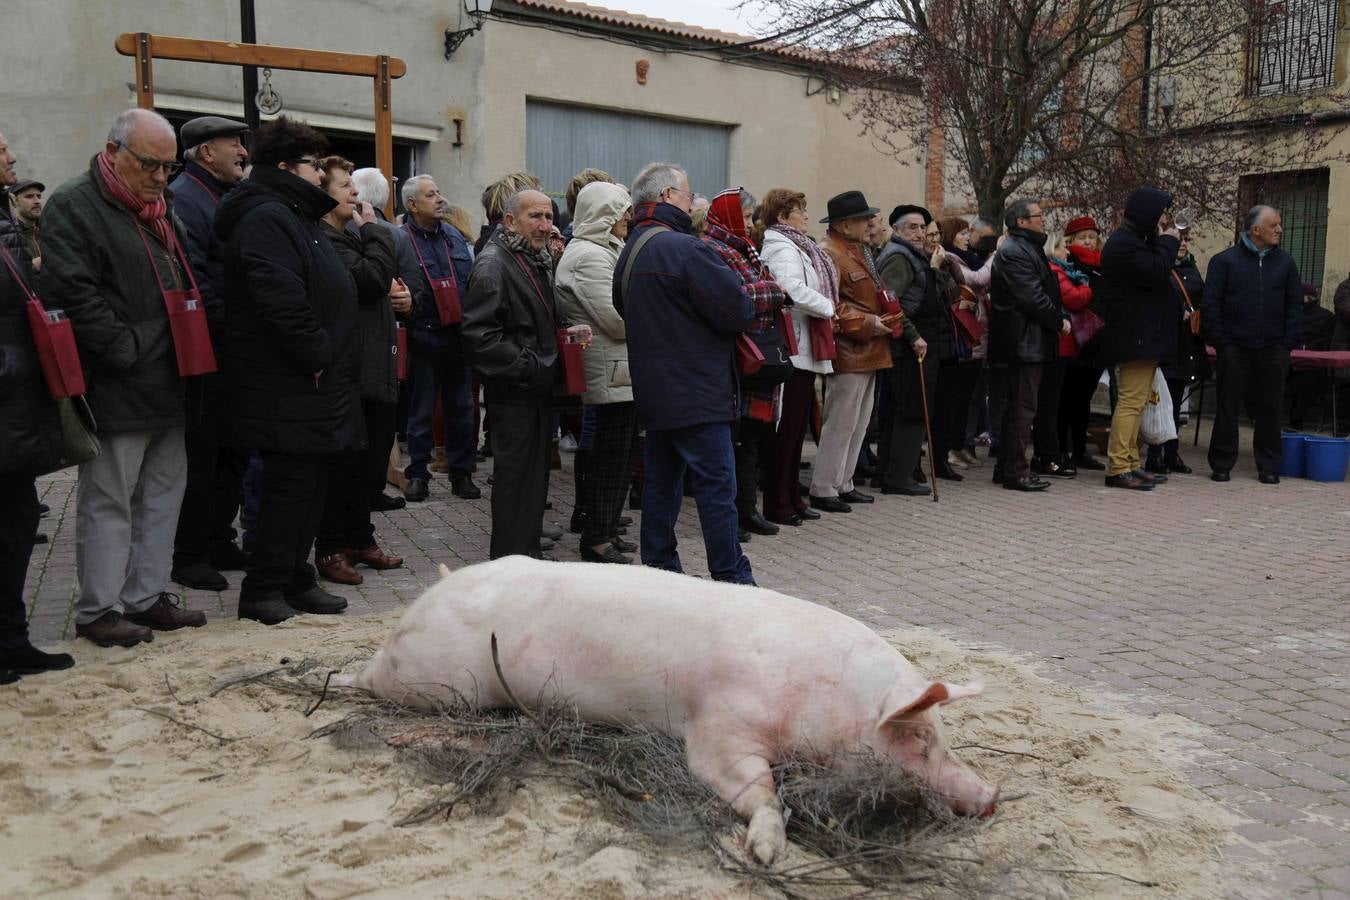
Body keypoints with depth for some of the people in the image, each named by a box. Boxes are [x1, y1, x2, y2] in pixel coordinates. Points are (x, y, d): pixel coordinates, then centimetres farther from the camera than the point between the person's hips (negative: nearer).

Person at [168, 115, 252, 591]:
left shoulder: (233, 196, 17)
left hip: (235, 353, 9)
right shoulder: (183, 199, -12)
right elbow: (189, 279, -21)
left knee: (233, 448, 15)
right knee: (200, 454, -2)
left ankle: (218, 540, 26)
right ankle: (190, 555, 9)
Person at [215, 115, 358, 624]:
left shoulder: (297, 215, 21)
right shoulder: (265, 218, -13)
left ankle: (296, 581, 24)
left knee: (311, 483, 14)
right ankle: (262, 593, 6)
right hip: (287, 387, -10)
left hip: (314, 383, 10)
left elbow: (329, 291, 25)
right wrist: (318, 354, -19)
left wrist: (332, 358, 16)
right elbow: (281, 299, -26)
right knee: (290, 484, -5)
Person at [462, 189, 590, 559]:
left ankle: (529, 547, 27)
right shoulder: (493, 263, -15)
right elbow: (479, 333, -23)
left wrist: (565, 330, 8)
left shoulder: (538, 260, 16)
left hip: (540, 386, 9)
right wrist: (526, 366, -22)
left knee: (535, 470, 16)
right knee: (515, 472, -2)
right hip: (514, 391, -9)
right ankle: (509, 557, 8)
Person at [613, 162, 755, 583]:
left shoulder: (629, 253, 12)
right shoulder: (683, 248, -17)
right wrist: (747, 307, 3)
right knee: (717, 486, -2)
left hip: (653, 391, 9)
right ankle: (732, 579, 4)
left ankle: (658, 570, 22)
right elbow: (737, 310, -18)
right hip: (697, 394, -9)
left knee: (661, 482, 15)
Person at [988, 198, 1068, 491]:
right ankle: (1015, 470, -4)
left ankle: (1006, 468, 20)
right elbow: (1033, 298, -20)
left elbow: (1044, 291, 22)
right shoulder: (1014, 252, -15)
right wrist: (1060, 321, -10)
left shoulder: (1028, 248, 20)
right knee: (1023, 406, -8)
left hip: (1029, 341, 11)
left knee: (1017, 405, 14)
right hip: (1025, 341, -11)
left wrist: (1058, 318, 9)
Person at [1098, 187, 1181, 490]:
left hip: (1144, 337, 11)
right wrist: (1168, 242, -9)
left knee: (1135, 401, 14)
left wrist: (1163, 242, 9)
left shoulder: (1133, 240, 19)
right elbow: (1156, 272, -23)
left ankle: (1130, 463, 21)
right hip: (1136, 337, -11)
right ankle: (1118, 468, -9)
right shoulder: (1124, 244, -16)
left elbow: (1155, 272, 21)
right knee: (1131, 401, -11)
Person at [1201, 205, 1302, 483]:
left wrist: (1287, 343, 2)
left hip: (1272, 349, 3)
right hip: (1234, 348, -2)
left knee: (1269, 408, 6)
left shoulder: (1284, 262, 9)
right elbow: (1209, 304, -2)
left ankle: (1269, 466, 15)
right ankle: (1221, 465, 11)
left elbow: (1295, 303, 11)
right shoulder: (1225, 261, 0)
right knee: (1228, 408, 1)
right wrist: (1219, 342, -7)